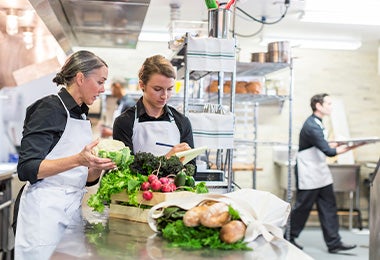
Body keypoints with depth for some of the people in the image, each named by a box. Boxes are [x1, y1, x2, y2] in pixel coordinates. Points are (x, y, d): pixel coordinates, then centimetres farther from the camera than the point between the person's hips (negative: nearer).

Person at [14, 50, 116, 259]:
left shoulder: (82, 115, 13)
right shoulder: (49, 109, -9)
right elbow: (27, 169, -17)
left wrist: (99, 165, -4)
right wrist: (78, 160, -28)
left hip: (74, 208, 7)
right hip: (45, 210, -7)